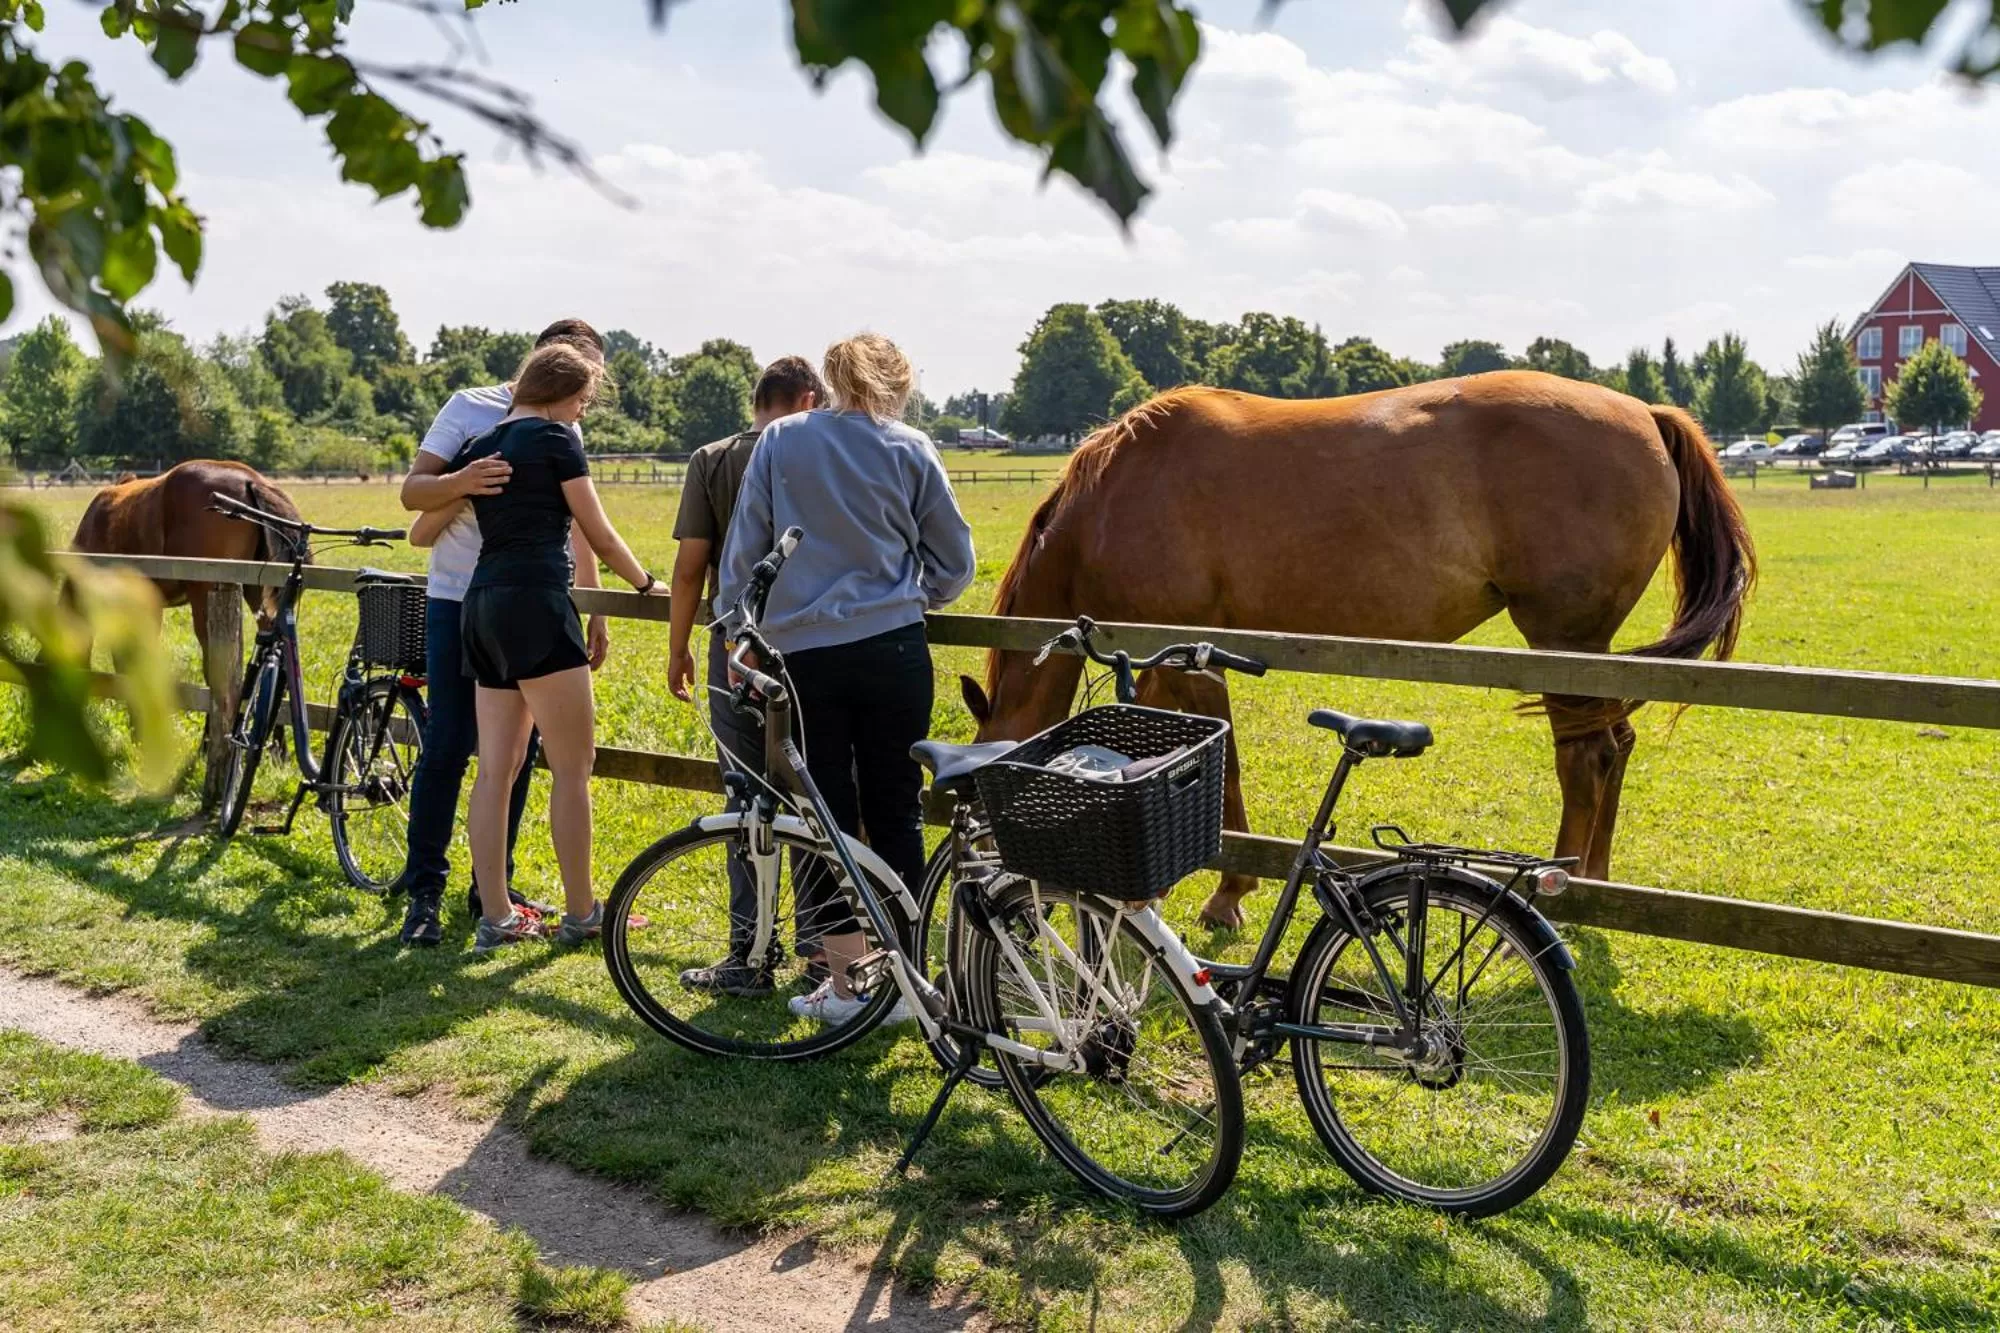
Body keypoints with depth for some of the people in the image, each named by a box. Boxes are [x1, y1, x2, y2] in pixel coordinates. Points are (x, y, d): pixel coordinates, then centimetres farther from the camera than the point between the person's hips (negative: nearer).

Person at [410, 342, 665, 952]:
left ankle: (496, 918, 10)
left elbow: (421, 531, 23)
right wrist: (646, 583, 17)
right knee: (573, 769, 0)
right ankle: (581, 914, 6)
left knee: (495, 769, 7)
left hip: (481, 607, 8)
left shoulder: (479, 448, 18)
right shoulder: (556, 439, -2)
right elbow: (600, 536, 1)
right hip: (536, 605, -8)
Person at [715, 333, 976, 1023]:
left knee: (825, 816, 7)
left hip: (802, 650, 0)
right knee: (895, 812, 9)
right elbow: (954, 562, 8)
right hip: (893, 650, 0)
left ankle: (844, 981, 11)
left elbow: (743, 548, 4)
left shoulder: (780, 440, 3)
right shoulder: (910, 449, 2)